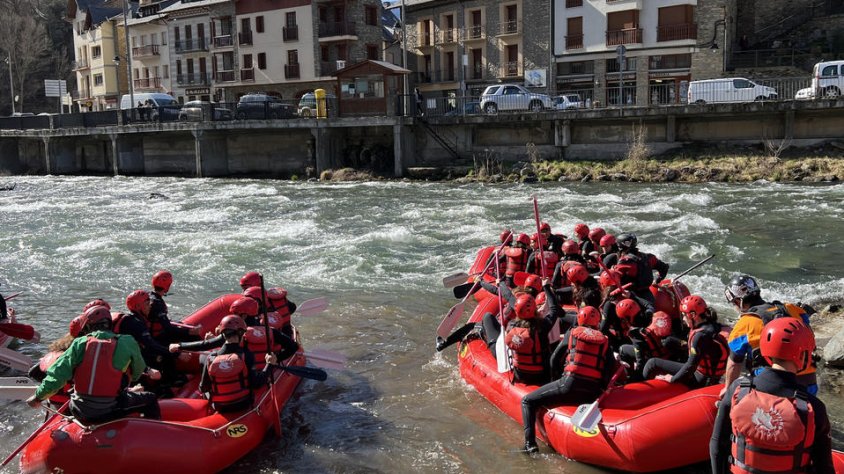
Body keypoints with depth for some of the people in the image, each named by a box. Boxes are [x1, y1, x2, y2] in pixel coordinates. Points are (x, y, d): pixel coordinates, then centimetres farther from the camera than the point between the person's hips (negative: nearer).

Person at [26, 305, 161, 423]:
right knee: (150, 399, 16)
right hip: (109, 411, -3)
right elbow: (137, 374, 9)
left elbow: (57, 376, -5)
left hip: (80, 412, 3)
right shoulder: (127, 343, -5)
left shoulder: (80, 343, -1)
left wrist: (38, 396, 9)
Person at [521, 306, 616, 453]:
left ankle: (530, 443, -5)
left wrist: (554, 379, 28)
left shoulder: (572, 333, 11)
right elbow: (611, 368, 5)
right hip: (592, 395, 4)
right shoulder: (604, 340, 14)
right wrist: (601, 388, 15)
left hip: (569, 386, -3)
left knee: (528, 401, 9)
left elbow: (554, 358, 15)